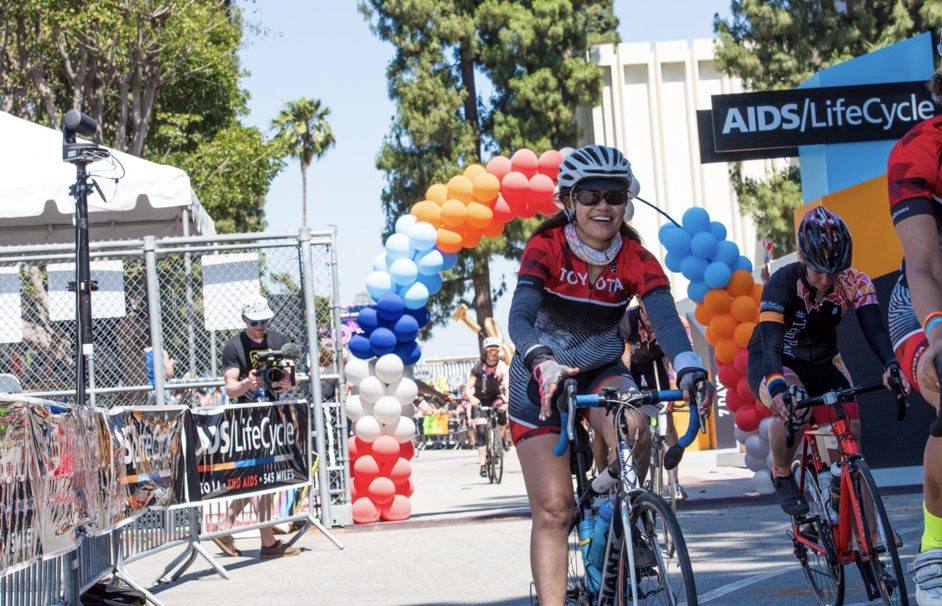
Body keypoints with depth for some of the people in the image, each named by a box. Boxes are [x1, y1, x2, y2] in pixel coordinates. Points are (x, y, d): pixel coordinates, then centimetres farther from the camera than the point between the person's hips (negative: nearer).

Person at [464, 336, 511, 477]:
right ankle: (483, 464, -11)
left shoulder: (502, 367, -16)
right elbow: (467, 388, -21)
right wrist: (471, 399, -44)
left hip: (495, 397, 0)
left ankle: (501, 438, -6)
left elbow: (507, 386, -29)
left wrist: (507, 402, -49)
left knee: (502, 412, -33)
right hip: (480, 399, 0)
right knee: (481, 430, -14)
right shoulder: (478, 367, -16)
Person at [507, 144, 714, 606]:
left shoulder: (636, 261, -14)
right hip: (542, 377, -2)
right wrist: (543, 362, -55)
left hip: (602, 370, 2)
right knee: (553, 509, -10)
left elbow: (666, 320, -29)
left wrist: (690, 370, -50)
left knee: (633, 429, -32)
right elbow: (520, 317, -34)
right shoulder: (546, 248, -20)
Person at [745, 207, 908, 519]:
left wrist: (891, 364, -52)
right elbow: (771, 345, -40)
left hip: (821, 363, 4)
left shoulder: (854, 283, -20)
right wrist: (778, 387, -60)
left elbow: (875, 329, -30)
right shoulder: (781, 285, -30)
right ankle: (782, 476, -8)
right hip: (773, 363, -3)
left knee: (850, 435, -18)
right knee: (793, 408, -36)